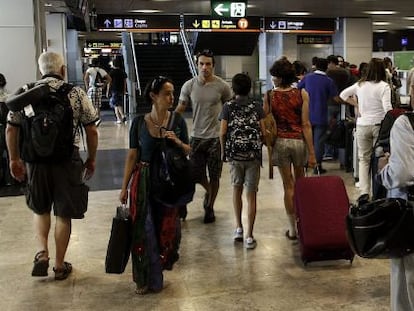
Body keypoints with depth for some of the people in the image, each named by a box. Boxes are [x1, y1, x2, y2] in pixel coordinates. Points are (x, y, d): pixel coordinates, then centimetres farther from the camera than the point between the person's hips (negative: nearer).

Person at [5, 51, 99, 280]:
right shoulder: (76, 93, -2)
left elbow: (11, 129, 4)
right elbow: (91, 131, -2)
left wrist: (14, 159, 14)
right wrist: (91, 159, 9)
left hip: (36, 159, 2)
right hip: (67, 159, -2)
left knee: (40, 209, 24)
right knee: (63, 215, 10)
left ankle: (42, 253, 9)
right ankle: (59, 265, 20)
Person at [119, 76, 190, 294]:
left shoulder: (178, 121, -2)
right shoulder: (139, 123, -5)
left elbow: (188, 151, 5)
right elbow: (132, 155, -1)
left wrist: (177, 141, -16)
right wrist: (124, 187, -1)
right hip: (144, 181, -1)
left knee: (168, 226, 9)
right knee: (144, 228, 4)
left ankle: (163, 263, 36)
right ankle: (146, 278, 22)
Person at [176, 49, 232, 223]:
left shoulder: (222, 86, -7)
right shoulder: (189, 86, -2)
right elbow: (180, 110, 3)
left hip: (216, 137, -2)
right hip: (197, 136, 2)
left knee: (214, 176, 7)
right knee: (196, 175, 9)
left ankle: (210, 207, 28)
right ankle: (208, 191, 42)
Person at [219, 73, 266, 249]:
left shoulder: (228, 107, -3)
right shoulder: (257, 107, -1)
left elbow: (222, 132, -5)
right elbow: (263, 132, -3)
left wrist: (223, 151, 8)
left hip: (234, 154, 1)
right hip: (253, 155, 0)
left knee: (237, 189, 21)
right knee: (251, 195, 3)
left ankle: (239, 228, 21)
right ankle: (249, 236, 3)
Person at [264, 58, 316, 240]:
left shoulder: (270, 96, -6)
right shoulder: (302, 94, -6)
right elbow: (306, 124, -9)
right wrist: (311, 152, -6)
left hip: (280, 142, 0)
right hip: (299, 141, 0)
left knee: (288, 186, 8)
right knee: (300, 182, 21)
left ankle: (293, 229, 13)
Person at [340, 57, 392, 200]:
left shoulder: (360, 85, 3)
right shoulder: (384, 86, -9)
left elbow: (343, 95, 15)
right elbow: (387, 108, -17)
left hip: (362, 125, 3)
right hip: (379, 125, -3)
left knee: (364, 159, 11)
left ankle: (364, 192, 4)